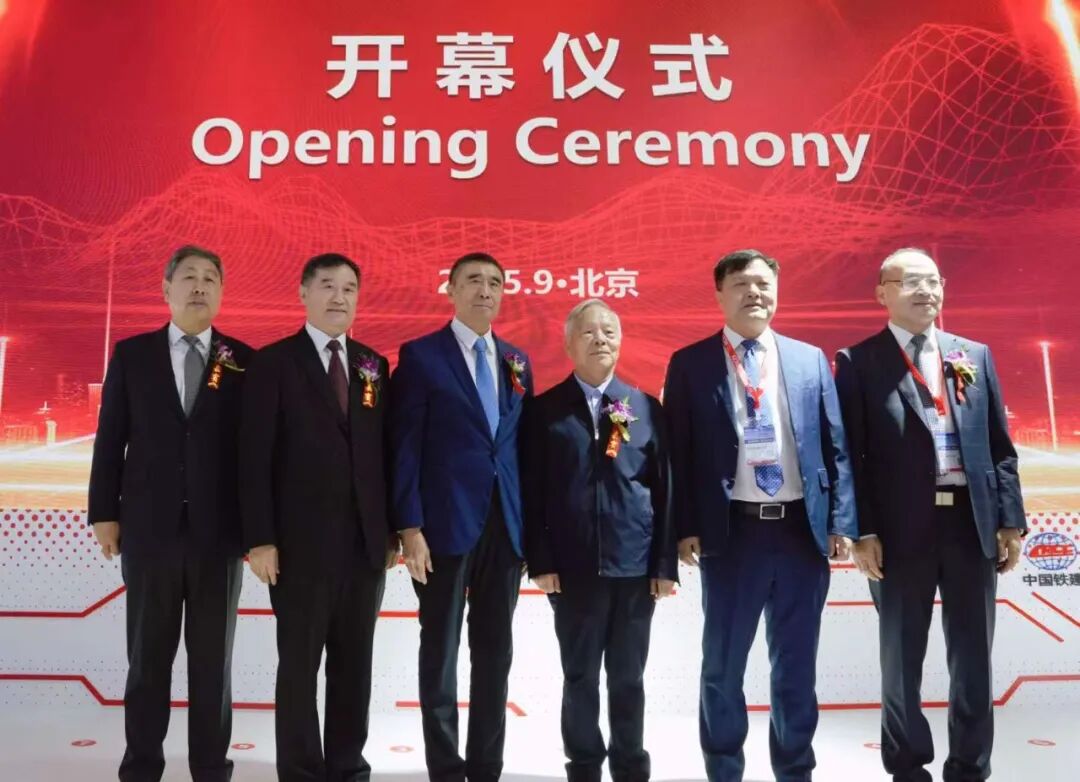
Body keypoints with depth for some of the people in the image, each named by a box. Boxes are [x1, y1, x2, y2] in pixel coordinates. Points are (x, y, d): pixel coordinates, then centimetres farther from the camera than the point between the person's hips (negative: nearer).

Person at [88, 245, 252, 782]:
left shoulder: (243, 360, 3)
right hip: (149, 528, 1)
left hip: (218, 532, 0)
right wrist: (104, 512, 0)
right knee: (147, 656, 10)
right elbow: (110, 439, 5)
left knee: (213, 658, 8)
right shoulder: (131, 354, 6)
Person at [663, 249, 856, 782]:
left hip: (803, 528, 2)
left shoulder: (810, 359, 9)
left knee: (796, 664, 14)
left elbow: (836, 447, 9)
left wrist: (841, 522, 2)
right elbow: (678, 453, -1)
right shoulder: (690, 364, 1)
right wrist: (686, 528, -7)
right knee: (723, 663, 9)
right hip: (733, 530, -2)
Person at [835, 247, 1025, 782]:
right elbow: (852, 455, -5)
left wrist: (1011, 521, 3)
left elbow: (1000, 447, 10)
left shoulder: (975, 356, 11)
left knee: (973, 659, 11)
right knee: (902, 659, 10)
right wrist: (862, 532, -10)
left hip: (973, 523, 3)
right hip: (902, 530, -3)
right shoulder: (859, 362, -1)